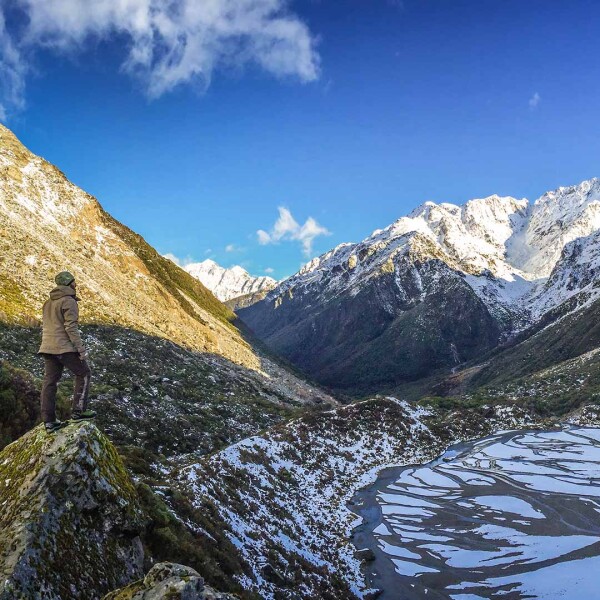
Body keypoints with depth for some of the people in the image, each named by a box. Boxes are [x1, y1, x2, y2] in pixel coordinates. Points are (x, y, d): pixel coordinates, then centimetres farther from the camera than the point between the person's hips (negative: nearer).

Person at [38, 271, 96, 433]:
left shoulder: (48, 303, 18)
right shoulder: (69, 301, -10)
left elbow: (44, 327, 21)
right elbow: (71, 327, -17)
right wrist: (81, 349, -17)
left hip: (48, 347, 8)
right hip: (65, 347, -8)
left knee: (50, 381, 5)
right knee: (83, 373, 5)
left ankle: (49, 421, 5)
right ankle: (79, 411, 0)